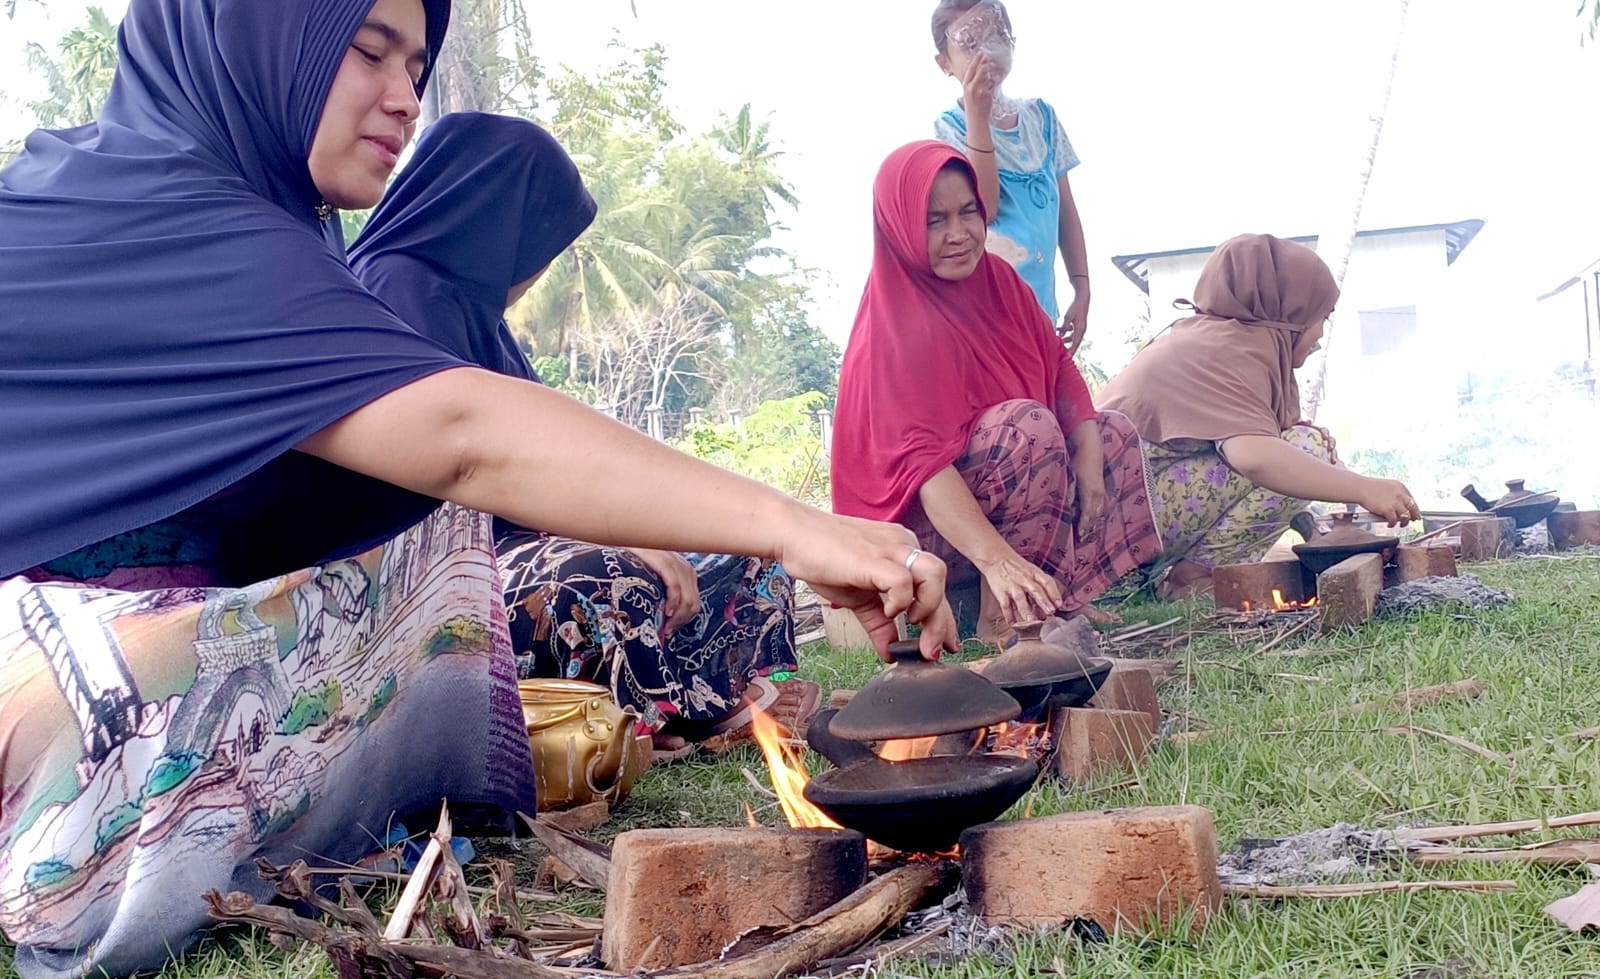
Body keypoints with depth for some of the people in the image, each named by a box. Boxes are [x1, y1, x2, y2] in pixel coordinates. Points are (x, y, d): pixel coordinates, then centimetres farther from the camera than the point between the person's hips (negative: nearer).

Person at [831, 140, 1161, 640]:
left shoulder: (995, 278, 1)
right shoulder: (898, 323, -24)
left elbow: (1059, 368, 2)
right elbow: (920, 459, -35)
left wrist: (1088, 459, -15)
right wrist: (997, 559, -46)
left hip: (998, 489, 9)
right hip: (921, 519, -9)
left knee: (1114, 433, 8)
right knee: (1030, 423, -29)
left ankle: (1062, 599, -7)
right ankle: (1001, 618, -23)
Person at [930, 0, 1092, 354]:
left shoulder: (1041, 116, 10)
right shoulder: (949, 127, -3)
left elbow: (1065, 210, 14)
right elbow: (983, 210, -18)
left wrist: (1082, 289, 8)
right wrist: (977, 116, -21)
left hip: (1042, 306, 5)